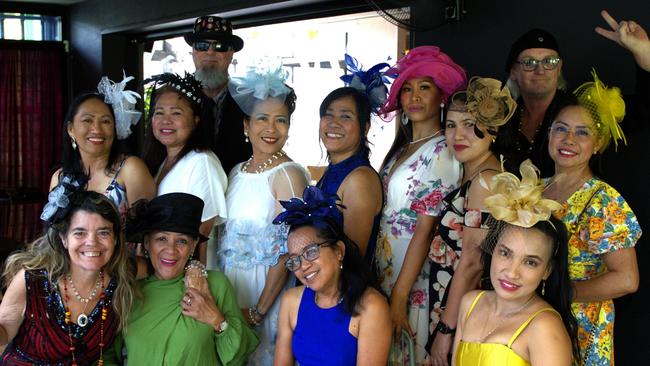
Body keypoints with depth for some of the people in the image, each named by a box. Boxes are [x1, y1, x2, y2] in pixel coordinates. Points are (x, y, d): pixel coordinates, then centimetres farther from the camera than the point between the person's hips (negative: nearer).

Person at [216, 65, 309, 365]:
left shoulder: (289, 174, -14)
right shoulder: (237, 171, 7)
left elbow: (286, 250, -17)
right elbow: (224, 235, 12)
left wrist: (258, 312, -18)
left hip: (266, 291, -6)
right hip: (228, 285, 6)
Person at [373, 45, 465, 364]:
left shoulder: (442, 152, -17)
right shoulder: (403, 147, 8)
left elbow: (424, 230, -18)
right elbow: (386, 211, 8)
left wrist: (400, 295, -17)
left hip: (414, 273, -7)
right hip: (385, 266, 7)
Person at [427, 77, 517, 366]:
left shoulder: (485, 179, -20)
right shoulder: (470, 174, 7)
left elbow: (472, 262, -21)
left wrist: (446, 330, -17)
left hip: (461, 308, -8)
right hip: (445, 298, 8)